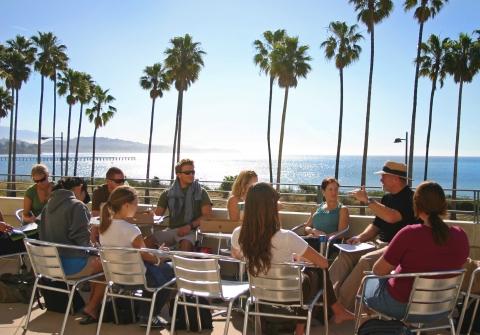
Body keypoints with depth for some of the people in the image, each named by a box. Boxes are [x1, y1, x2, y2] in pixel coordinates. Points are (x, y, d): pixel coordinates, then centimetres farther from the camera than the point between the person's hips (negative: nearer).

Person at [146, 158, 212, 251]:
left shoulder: (200, 192, 6)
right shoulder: (168, 193, 13)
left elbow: (207, 215, -1)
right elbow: (158, 214, 13)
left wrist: (190, 226, -15)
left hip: (191, 231, -2)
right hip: (171, 229, 3)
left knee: (186, 245, -36)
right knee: (147, 242, -23)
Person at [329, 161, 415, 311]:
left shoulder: (409, 198, -11)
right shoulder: (387, 198, 17)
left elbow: (391, 217, -30)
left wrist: (367, 200, -20)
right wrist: (360, 237, 3)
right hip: (381, 245, 9)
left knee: (366, 261, -32)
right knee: (345, 254, -9)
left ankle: (342, 306, -29)